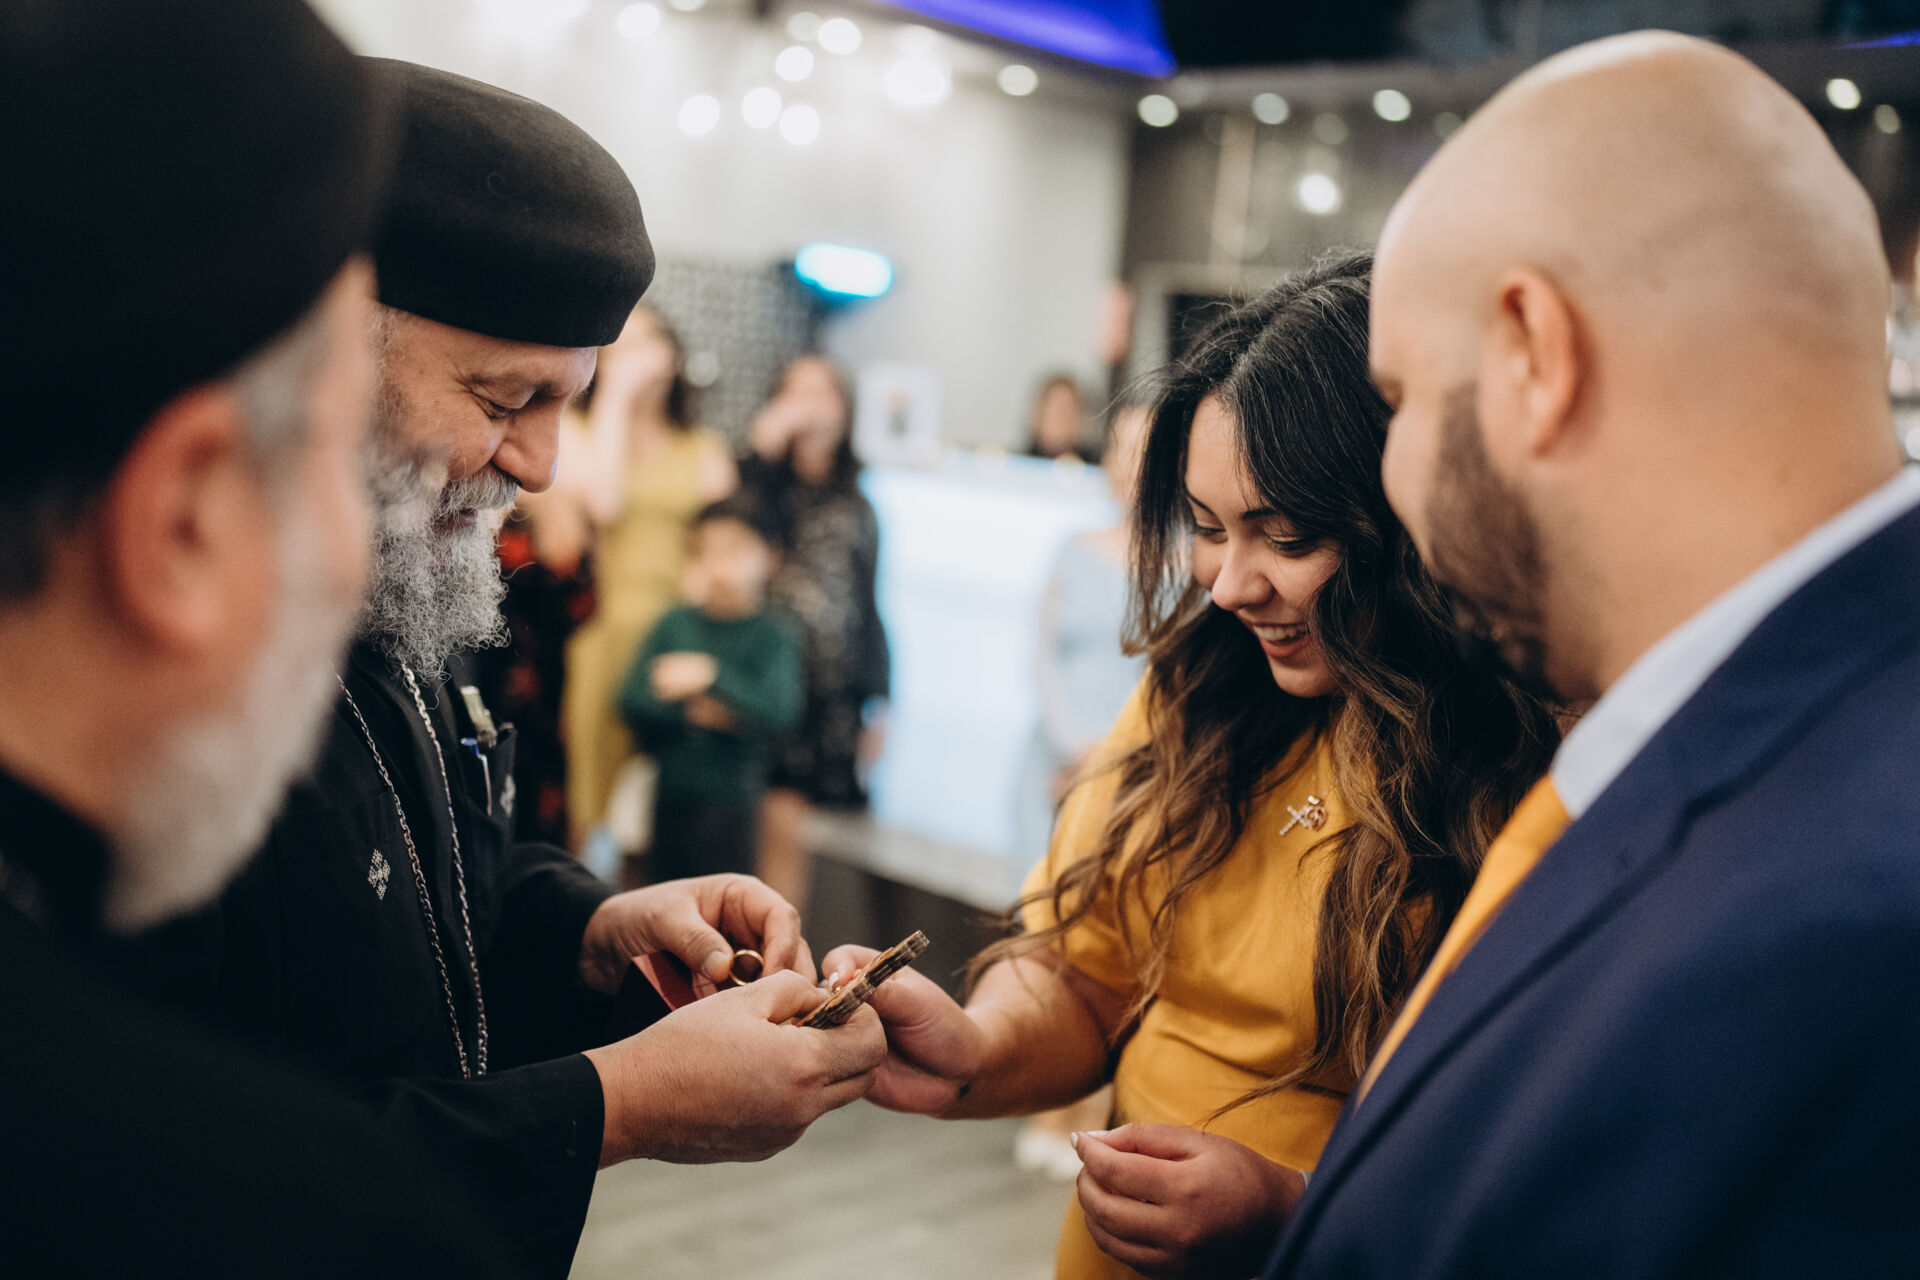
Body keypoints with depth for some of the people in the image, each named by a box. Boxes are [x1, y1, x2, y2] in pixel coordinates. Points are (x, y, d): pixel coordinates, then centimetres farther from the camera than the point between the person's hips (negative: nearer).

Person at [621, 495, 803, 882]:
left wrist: (711, 675, -25)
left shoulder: (775, 635, -6)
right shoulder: (674, 625, 5)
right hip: (671, 791, 4)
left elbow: (780, 712, -20)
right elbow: (632, 703, 0)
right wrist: (689, 713, -15)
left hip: (732, 795, -4)